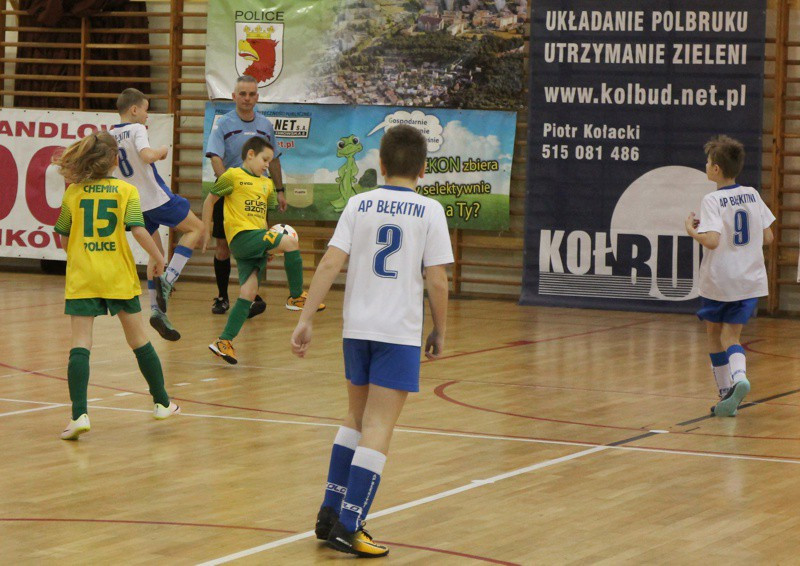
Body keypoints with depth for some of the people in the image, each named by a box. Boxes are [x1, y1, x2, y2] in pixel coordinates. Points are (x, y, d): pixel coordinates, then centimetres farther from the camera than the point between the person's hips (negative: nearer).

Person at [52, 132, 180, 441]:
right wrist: (158, 258, 2)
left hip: (82, 278, 0)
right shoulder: (126, 190, -2)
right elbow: (138, 230, -12)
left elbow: (63, 239, 5)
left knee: (80, 346, -5)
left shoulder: (73, 192, 2)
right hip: (119, 277, 0)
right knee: (139, 341, 16)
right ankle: (162, 403, 28)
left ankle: (79, 414, -21)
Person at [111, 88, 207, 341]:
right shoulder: (137, 130, -12)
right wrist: (161, 151, -10)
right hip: (156, 197, -7)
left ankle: (157, 310, 8)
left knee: (156, 253, 18)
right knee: (196, 229, 8)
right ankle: (167, 280, -10)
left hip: (135, 204, 7)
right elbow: (146, 155, -30)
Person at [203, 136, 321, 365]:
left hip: (257, 241, 7)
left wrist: (270, 234, 14)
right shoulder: (233, 176, 1)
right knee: (290, 242, -22)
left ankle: (224, 341, -2)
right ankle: (296, 297, -10)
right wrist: (206, 232, 5)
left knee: (249, 291, -5)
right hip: (241, 235, -7)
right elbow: (210, 200, 7)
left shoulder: (267, 184, 22)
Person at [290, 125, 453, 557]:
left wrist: (306, 320, -2)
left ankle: (331, 510, 22)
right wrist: (439, 332, 6)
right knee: (377, 429, -1)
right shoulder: (429, 211, -3)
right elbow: (437, 280, -7)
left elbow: (329, 264, -4)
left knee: (357, 417, 21)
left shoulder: (358, 205, 3)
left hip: (356, 328, 4)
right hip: (400, 332, -4)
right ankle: (347, 526, -7)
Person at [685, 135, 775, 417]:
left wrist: (692, 230, -7)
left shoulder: (712, 201, -13)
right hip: (751, 280, 4)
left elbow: (712, 240, -25)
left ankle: (726, 391, 17)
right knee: (730, 336, 5)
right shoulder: (752, 195, 4)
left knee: (714, 333, 17)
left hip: (718, 281, -4)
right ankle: (739, 376, -25)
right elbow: (768, 237, 8)